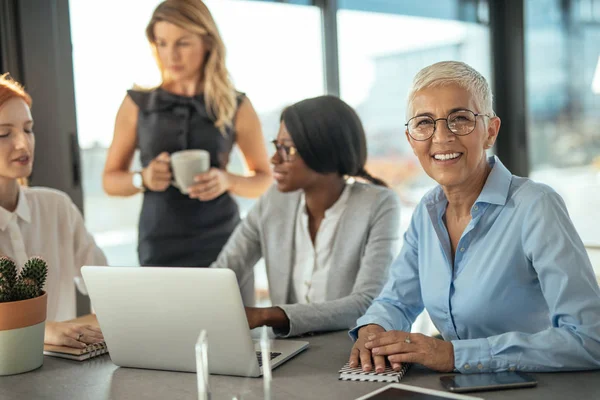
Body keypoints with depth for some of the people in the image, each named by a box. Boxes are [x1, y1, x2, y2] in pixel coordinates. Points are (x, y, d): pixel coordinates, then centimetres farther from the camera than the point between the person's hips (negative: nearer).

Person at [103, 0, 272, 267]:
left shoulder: (237, 107, 0)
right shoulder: (137, 104, 1)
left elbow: (264, 180, 8)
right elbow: (110, 180, 8)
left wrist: (227, 181, -12)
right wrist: (142, 178, -13)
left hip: (223, 246, 0)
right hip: (160, 250, 0)